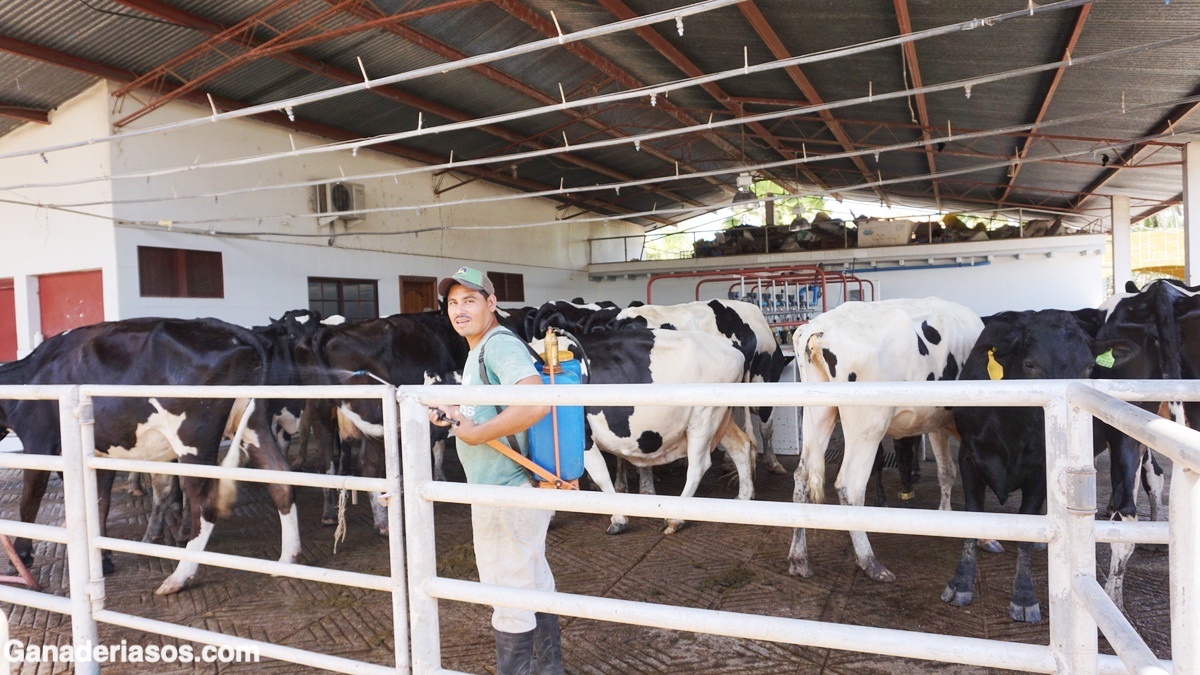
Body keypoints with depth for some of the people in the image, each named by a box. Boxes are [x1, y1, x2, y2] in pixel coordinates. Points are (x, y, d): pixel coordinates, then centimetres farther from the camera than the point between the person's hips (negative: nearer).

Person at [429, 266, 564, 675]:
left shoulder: (499, 345, -18)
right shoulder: (480, 349, 15)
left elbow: (537, 402, -33)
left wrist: (477, 433, -24)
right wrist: (457, 414, 11)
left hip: (505, 494, -11)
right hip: (512, 487, 11)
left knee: (510, 601, 3)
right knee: (536, 587, 22)